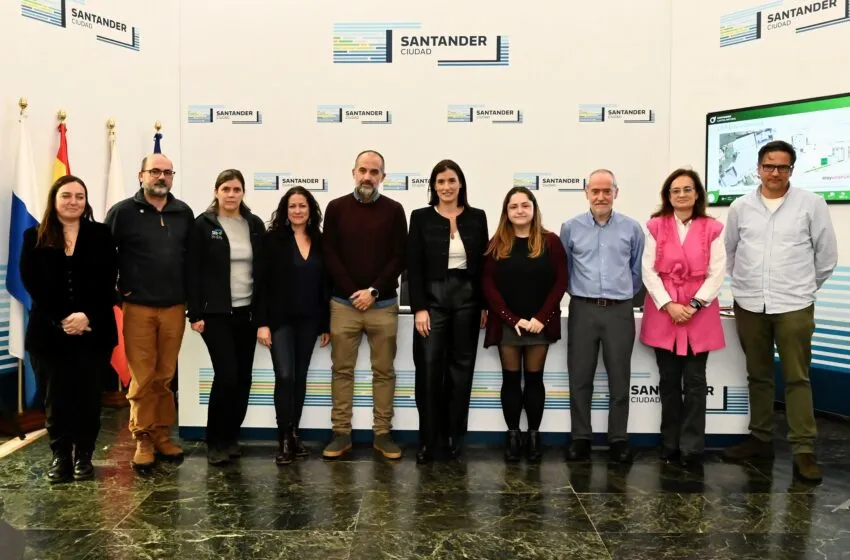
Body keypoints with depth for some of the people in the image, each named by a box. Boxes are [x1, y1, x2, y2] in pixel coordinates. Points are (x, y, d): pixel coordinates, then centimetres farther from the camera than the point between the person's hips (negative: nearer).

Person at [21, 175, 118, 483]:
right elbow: (32, 283, -2)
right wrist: (61, 319, -12)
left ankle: (84, 455, 16)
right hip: (49, 331, 0)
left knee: (88, 395, 4)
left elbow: (108, 281, -1)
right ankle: (60, 456, 17)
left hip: (93, 330, 0)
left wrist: (88, 316, -14)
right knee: (56, 396, 5)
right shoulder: (35, 237, 6)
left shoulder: (100, 234, 5)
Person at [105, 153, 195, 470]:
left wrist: (191, 294, 8)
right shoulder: (123, 212, -2)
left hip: (175, 307, 3)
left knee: (165, 376, 9)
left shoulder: (184, 213, 7)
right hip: (138, 307, -3)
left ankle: (163, 435, 19)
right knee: (142, 378, 2)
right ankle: (143, 439, 12)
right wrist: (116, 289, -3)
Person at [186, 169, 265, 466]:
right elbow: (193, 272, -5)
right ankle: (216, 441, 8)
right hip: (216, 313, -4)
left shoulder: (255, 225, 7)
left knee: (243, 378, 7)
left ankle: (231, 436, 22)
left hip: (247, 312, 4)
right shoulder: (203, 225, -3)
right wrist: (195, 314, -9)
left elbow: (263, 269, 9)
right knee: (226, 375, -9)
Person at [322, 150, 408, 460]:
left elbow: (400, 257, -1)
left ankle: (383, 434, 14)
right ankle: (341, 434, 14)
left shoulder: (394, 210, 3)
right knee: (341, 370, 5)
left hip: (383, 304, 0)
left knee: (384, 371, 5)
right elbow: (329, 254, 0)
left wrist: (374, 291, -10)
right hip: (343, 303, 0)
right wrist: (353, 292, -9)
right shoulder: (336, 208, 4)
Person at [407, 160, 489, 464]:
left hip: (467, 298, 2)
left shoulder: (477, 217, 6)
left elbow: (483, 263, 8)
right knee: (429, 369, -3)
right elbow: (414, 267, -3)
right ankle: (427, 440, 8)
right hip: (432, 298, -2)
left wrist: (484, 304, 4)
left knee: (461, 367, 8)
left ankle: (454, 436, 19)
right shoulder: (421, 217, 1)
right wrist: (419, 308, -10)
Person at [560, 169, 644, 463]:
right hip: (582, 310, 0)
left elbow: (637, 270, 13)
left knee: (619, 379, 5)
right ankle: (581, 438, 13)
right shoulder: (571, 227, 3)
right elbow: (563, 268, 12)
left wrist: (624, 295, 13)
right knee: (580, 378, 3)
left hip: (619, 311, 0)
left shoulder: (631, 228, 4)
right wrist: (580, 292, 11)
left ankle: (618, 440, 15)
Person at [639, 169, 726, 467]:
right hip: (663, 313, 1)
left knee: (695, 381, 2)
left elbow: (717, 273, -1)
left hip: (700, 314, -1)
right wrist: (668, 305, -11)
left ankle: (691, 447, 10)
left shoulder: (713, 229, 2)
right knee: (669, 380, 8)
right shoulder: (655, 227, 4)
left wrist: (695, 305, -11)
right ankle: (670, 445, 18)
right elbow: (648, 270, -1)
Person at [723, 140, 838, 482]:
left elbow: (827, 255, 4)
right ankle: (760, 439, 23)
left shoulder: (811, 204, -1)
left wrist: (804, 288, 10)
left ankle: (804, 450, 5)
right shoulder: (741, 207, 5)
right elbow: (729, 252, 16)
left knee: (797, 379, -1)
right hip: (749, 306, 3)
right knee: (758, 376, 12)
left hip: (794, 307, -2)